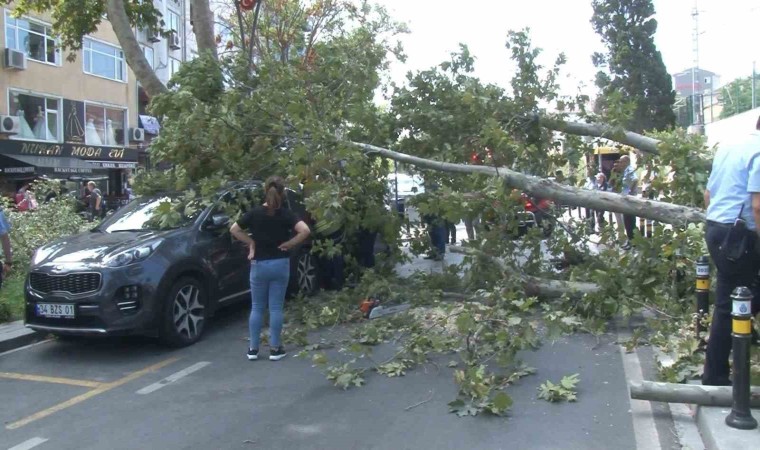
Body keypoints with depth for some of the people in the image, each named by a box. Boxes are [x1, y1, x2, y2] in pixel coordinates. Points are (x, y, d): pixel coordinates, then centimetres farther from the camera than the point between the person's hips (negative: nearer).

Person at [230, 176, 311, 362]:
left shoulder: (255, 213, -3)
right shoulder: (285, 214, -6)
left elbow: (234, 229, 2)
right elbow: (305, 230, -18)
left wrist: (251, 242, 6)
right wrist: (289, 244, -8)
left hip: (259, 265, 1)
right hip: (280, 264, -1)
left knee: (257, 307, 10)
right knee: (276, 307, 5)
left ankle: (253, 348, 13)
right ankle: (275, 348, 9)